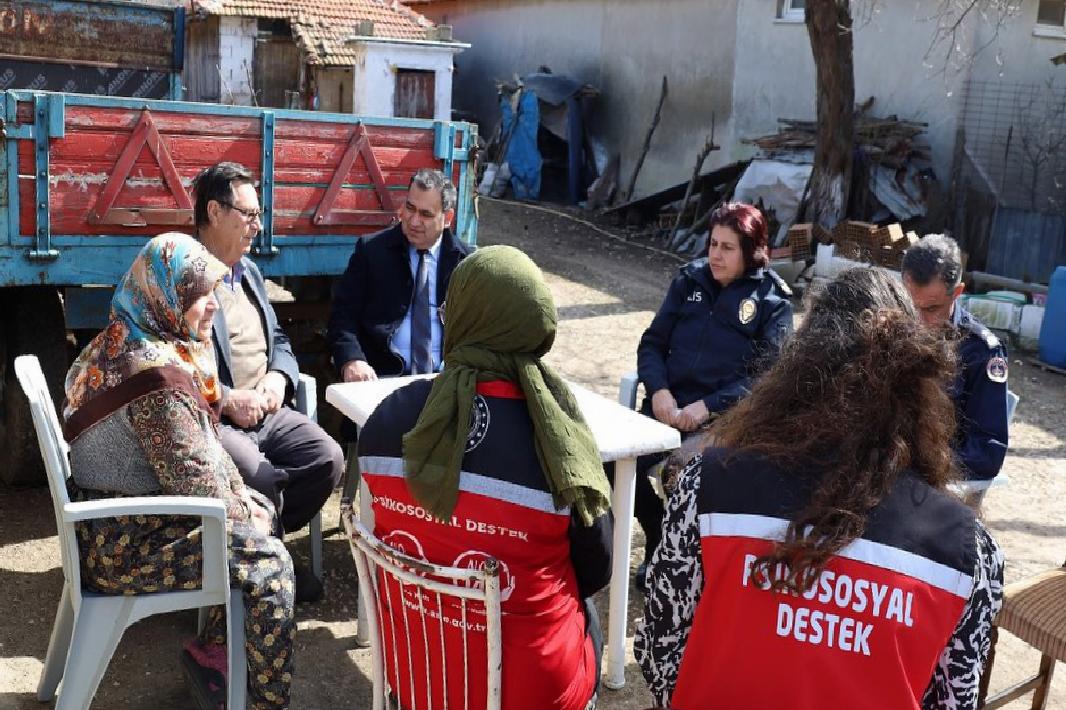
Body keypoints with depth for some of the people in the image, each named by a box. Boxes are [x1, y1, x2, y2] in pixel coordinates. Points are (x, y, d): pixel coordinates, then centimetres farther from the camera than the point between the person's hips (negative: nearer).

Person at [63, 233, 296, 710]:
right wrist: (243, 513, -7)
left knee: (263, 512, 15)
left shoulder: (126, 343, 7)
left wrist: (244, 500, 6)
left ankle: (213, 645, 26)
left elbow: (202, 444, 11)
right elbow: (193, 481, -25)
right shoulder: (157, 373, -26)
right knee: (268, 561, -12)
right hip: (123, 548, -10)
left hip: (119, 521, 10)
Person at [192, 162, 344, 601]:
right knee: (261, 478, -30)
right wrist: (227, 401, -19)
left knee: (328, 458, -13)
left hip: (266, 412, 7)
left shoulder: (250, 272, 20)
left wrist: (279, 376, 1)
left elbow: (279, 342, 23)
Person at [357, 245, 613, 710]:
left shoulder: (388, 418, -16)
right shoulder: (558, 447, -25)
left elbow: (381, 531, 1)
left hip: (413, 671, 3)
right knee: (584, 615, 28)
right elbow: (595, 574, -9)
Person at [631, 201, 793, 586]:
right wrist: (658, 390, -9)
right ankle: (659, 545, 10)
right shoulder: (690, 279, 12)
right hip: (669, 404, 4)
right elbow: (652, 342, 11)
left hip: (726, 415, -3)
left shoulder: (772, 299, 1)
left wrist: (708, 406, -17)